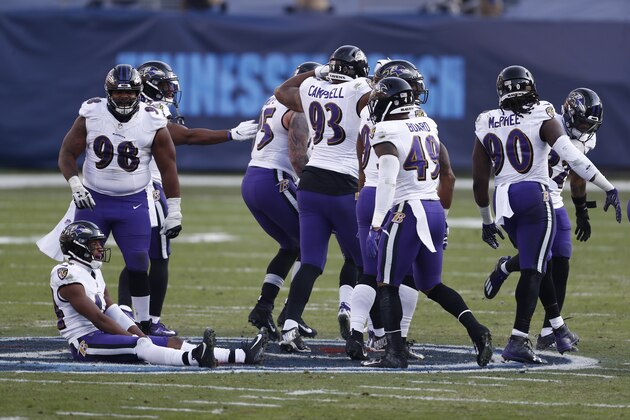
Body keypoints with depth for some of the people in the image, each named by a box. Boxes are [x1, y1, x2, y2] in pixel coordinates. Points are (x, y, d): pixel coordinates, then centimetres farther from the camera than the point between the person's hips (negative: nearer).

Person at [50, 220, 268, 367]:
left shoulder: (93, 272, 20)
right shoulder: (69, 275, -12)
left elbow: (113, 312, 17)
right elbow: (97, 317, -16)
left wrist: (140, 335, 4)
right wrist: (134, 337, -13)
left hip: (101, 335, 9)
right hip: (85, 341, -9)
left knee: (174, 343, -6)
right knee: (139, 345, -35)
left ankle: (242, 355, -19)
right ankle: (194, 358, -63)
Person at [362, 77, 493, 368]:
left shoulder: (387, 134, -10)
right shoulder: (428, 127, 13)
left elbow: (387, 181, -21)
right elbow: (448, 177, 18)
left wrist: (375, 226, -19)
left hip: (406, 213, -7)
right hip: (435, 211, 8)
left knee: (387, 285, 3)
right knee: (431, 285, 17)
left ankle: (395, 353, -2)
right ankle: (476, 330, 0)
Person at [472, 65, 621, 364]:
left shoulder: (487, 126, 7)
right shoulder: (541, 119, -6)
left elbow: (479, 182, 10)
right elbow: (572, 157, -17)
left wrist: (487, 221, 23)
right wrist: (609, 188, -15)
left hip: (504, 202, 5)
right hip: (535, 197, -5)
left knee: (536, 263, 21)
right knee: (532, 269, -2)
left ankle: (558, 327, 27)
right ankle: (517, 342, -10)